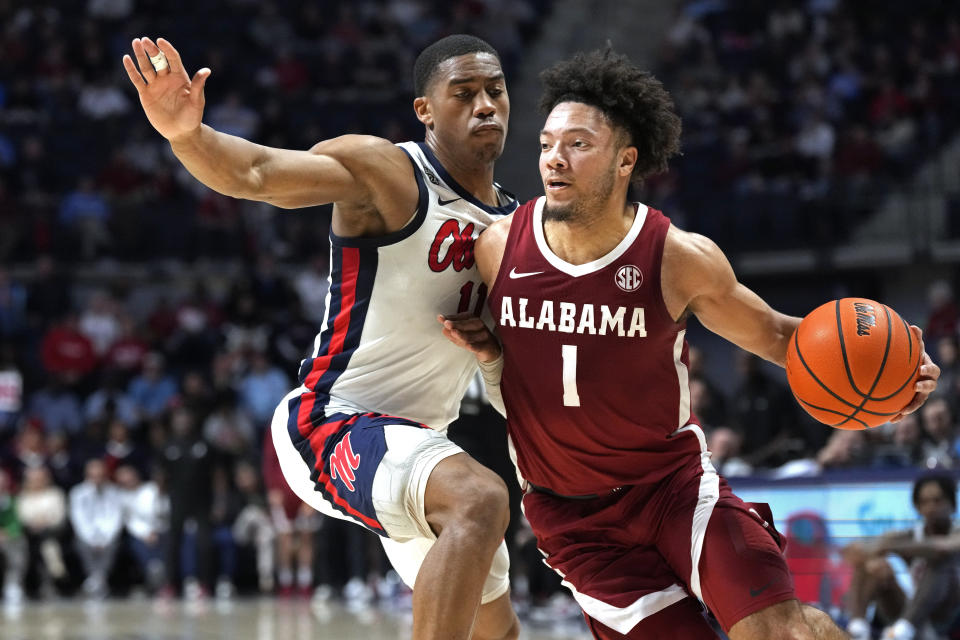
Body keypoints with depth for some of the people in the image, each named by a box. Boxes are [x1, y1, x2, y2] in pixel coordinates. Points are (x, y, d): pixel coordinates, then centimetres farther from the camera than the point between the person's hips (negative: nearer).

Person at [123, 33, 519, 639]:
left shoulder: (515, 222, 9)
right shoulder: (386, 171, -14)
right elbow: (256, 172, -29)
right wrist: (187, 133, -50)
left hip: (416, 436, 9)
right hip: (335, 423, -9)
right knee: (479, 499, -38)